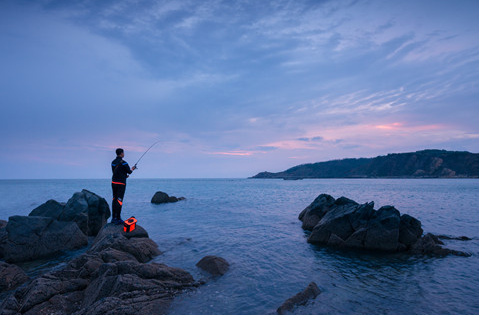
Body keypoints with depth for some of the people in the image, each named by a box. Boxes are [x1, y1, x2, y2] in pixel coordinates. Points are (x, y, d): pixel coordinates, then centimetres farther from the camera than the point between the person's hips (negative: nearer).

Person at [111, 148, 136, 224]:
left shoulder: (113, 162, 8)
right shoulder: (123, 162, -14)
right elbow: (129, 172, -5)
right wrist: (132, 169, 18)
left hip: (114, 182, 7)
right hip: (121, 183, -7)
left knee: (114, 199, 11)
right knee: (119, 200, -5)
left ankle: (114, 218, 15)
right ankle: (118, 219, -4)